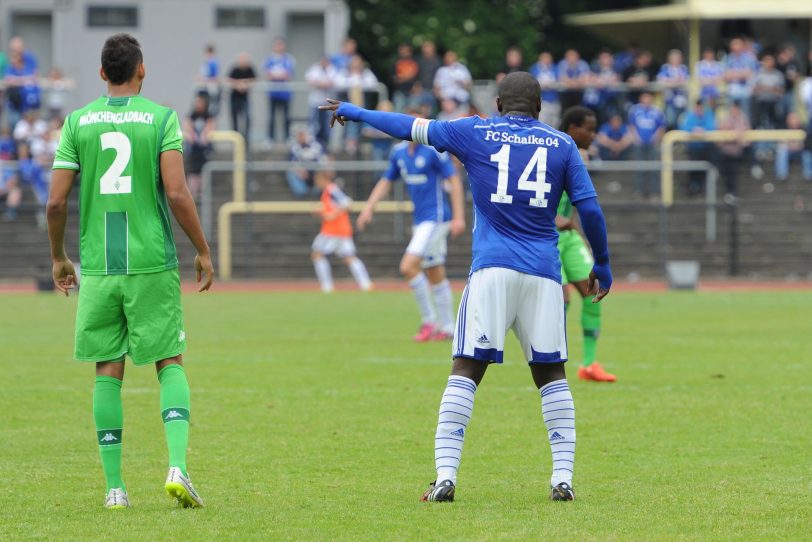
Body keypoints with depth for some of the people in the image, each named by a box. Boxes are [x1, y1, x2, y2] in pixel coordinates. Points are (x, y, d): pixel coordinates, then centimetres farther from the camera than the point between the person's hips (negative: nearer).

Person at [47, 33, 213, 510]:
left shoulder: (78, 122, 3)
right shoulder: (161, 118, -3)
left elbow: (56, 202, 0)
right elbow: (177, 194, -12)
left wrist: (59, 258, 15)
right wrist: (204, 251, 0)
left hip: (97, 268, 2)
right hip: (153, 264, -2)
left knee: (108, 371, 8)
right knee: (170, 364, 7)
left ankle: (114, 485, 6)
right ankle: (178, 467, -12)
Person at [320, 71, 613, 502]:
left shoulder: (476, 133, 9)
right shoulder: (561, 144, 11)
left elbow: (410, 127, 16)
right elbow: (589, 208, 6)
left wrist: (355, 113, 31)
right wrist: (602, 264, 19)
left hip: (491, 268, -1)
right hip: (544, 273, 1)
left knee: (465, 372, -2)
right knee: (551, 374, 9)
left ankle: (445, 477, -11)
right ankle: (562, 479, 2)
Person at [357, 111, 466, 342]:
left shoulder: (433, 150, -13)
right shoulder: (399, 152, 8)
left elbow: (454, 180, -13)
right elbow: (386, 182, 18)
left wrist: (459, 217, -17)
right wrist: (368, 208, 7)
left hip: (436, 217, -8)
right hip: (421, 219, 8)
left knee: (408, 267, -17)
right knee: (435, 276, 11)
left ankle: (429, 320, -7)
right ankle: (447, 327, 18)